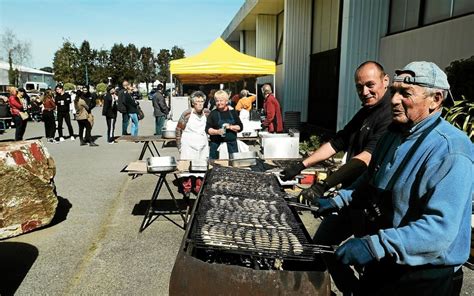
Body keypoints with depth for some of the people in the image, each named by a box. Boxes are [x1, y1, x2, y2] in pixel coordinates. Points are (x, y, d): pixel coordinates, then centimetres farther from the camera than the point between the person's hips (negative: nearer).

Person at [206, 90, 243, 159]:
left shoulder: (232, 112, 9)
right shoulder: (213, 113, 5)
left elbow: (240, 127, 7)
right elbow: (208, 129, 0)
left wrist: (230, 127, -11)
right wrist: (217, 131, -17)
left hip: (232, 145, 2)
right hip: (217, 145, -1)